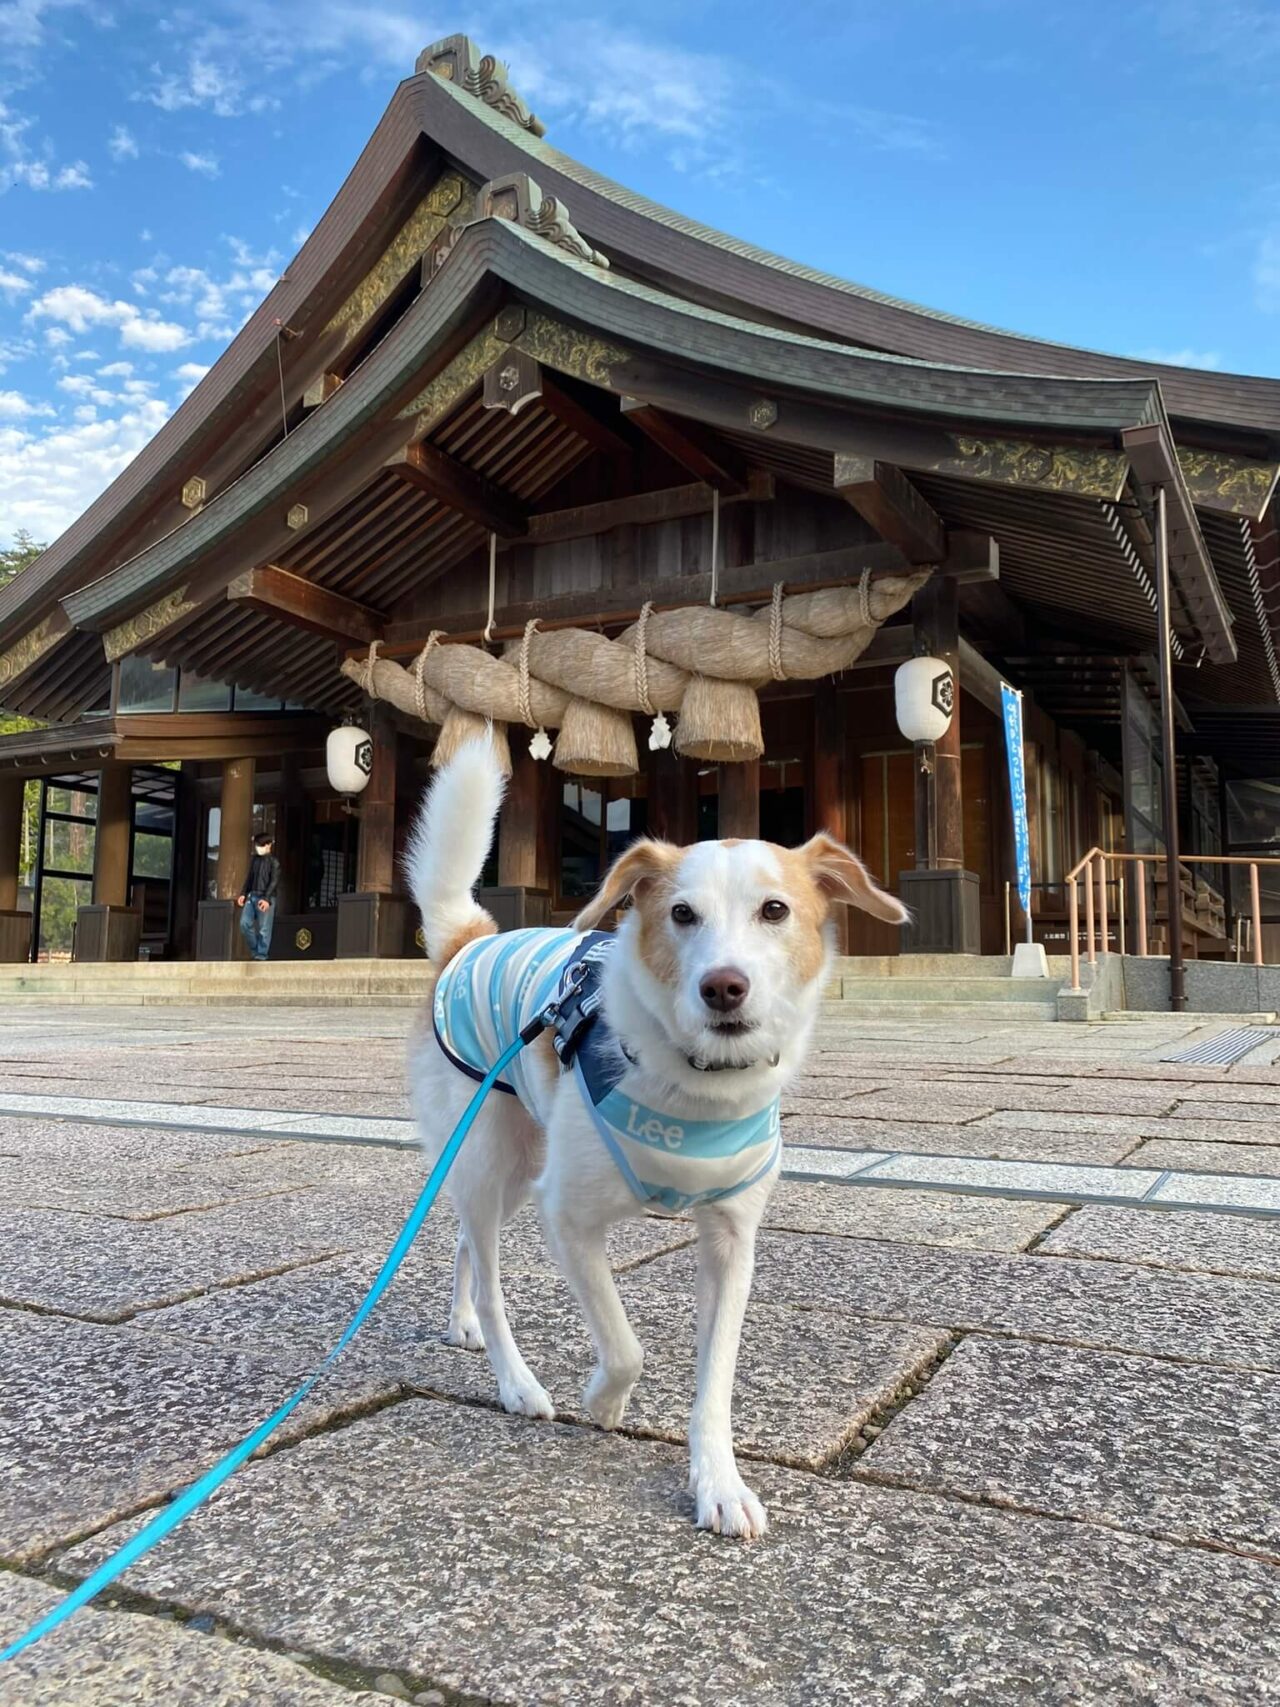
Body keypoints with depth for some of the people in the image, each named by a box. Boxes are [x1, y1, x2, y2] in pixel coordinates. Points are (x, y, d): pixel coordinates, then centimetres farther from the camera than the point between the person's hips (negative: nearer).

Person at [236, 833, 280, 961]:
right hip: (252, 896, 7)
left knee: (263, 929, -4)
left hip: (265, 898, -6)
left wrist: (267, 899, -21)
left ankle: (261, 956, 2)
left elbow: (274, 881, -12)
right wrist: (244, 894, 12)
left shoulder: (273, 862, -5)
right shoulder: (254, 860, 15)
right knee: (244, 923, 0)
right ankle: (254, 950, 15)